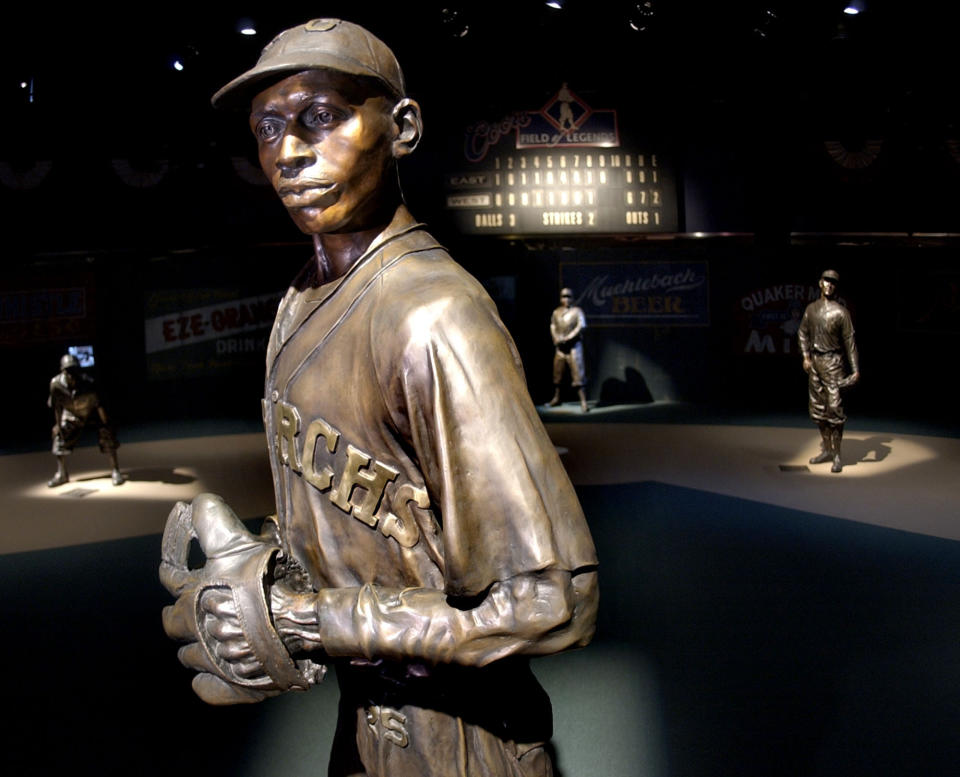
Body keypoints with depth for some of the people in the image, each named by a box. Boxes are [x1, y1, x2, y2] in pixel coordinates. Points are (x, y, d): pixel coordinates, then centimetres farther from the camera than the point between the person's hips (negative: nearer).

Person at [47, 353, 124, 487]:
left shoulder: (87, 383, -35)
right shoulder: (56, 384, -28)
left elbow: (98, 404, -25)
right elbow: (57, 407, -14)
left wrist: (105, 424, -20)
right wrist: (58, 424, -6)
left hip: (92, 411, -3)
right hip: (72, 413, 3)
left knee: (107, 437, -15)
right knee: (61, 437, 0)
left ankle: (115, 472, -5)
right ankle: (61, 475, 17)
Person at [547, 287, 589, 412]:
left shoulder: (577, 311, -1)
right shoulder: (556, 312, 12)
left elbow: (581, 327, -10)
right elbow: (553, 327, 12)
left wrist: (568, 338, -17)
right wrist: (556, 338, -7)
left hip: (574, 346, -5)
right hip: (560, 347, 5)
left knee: (578, 374, -10)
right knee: (557, 373, 11)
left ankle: (583, 402, -11)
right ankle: (556, 398, 26)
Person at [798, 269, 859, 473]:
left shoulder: (841, 312, -7)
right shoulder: (811, 309, 9)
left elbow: (850, 341, -7)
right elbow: (803, 333, 16)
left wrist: (855, 369, -9)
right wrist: (805, 356, 4)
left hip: (832, 362, -5)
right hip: (814, 361, 5)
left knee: (834, 408, -9)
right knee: (818, 408, 10)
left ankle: (837, 455, -2)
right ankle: (826, 450, 22)